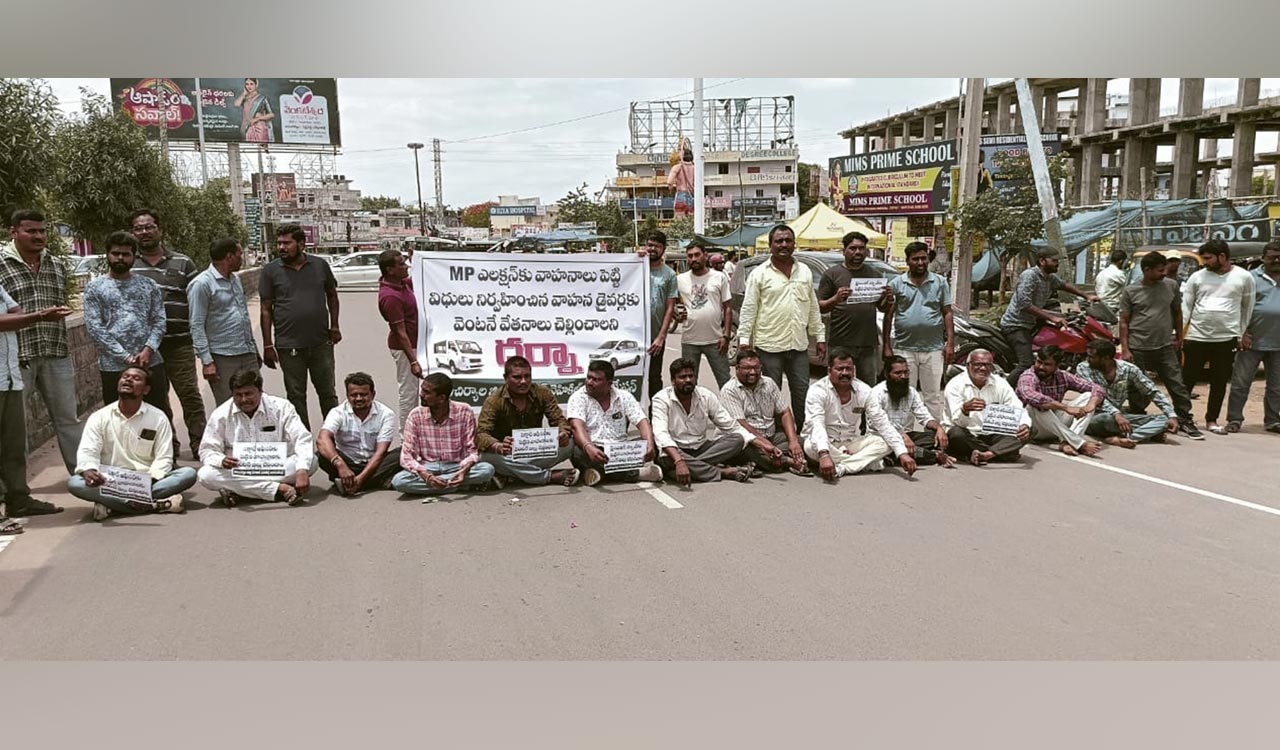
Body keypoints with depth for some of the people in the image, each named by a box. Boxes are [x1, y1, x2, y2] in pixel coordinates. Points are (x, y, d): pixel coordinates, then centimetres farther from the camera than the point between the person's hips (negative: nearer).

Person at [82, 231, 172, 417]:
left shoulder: (148, 285, 10)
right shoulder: (94, 287, 3)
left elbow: (159, 321, 5)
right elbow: (94, 328, -5)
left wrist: (148, 349, -12)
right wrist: (125, 357, -13)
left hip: (151, 363, 2)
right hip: (113, 367, -1)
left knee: (162, 417, 7)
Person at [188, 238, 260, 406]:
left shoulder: (235, 279, 15)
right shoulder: (202, 284, -10)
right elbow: (197, 326, -12)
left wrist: (254, 349, 20)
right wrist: (206, 361, -17)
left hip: (248, 354, 7)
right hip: (222, 358, -7)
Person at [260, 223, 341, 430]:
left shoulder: (320, 265, 4)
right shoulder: (271, 271, -1)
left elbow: (332, 295, 16)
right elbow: (266, 309, 0)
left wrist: (334, 326, 6)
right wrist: (268, 346, -4)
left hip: (321, 343, 1)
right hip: (289, 347, -1)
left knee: (328, 393, 10)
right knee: (296, 397, 7)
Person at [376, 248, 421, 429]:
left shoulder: (402, 282, 1)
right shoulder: (391, 297, -26)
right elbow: (401, 332, -27)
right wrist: (413, 361, -28)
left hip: (412, 344, 10)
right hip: (404, 347, -10)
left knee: (413, 389, 19)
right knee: (408, 391, -2)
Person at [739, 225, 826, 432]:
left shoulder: (805, 272, 12)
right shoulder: (759, 274, -2)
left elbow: (813, 308, 16)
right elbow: (748, 310, -3)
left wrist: (820, 337, 12)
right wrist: (744, 339, -9)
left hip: (799, 346, 4)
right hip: (769, 346, -4)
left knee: (802, 395, 8)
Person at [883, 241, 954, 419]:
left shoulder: (940, 282, 8)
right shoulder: (896, 284, 4)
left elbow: (947, 314, 8)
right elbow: (888, 316, 5)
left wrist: (950, 343, -1)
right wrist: (887, 347, 0)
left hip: (934, 349, 1)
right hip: (904, 349, 0)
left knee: (933, 396, 5)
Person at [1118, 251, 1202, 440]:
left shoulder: (1171, 286, 5)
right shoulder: (1130, 291, -1)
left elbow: (1177, 312, 17)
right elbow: (1124, 322, 0)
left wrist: (1179, 338, 17)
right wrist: (1124, 349, -5)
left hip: (1165, 346, 2)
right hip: (1138, 349, -2)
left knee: (1177, 386, 0)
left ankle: (1185, 422, 10)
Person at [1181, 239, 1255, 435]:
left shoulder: (1244, 277, 0)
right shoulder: (1197, 277, 2)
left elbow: (1247, 307, 8)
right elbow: (1186, 306, 4)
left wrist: (1241, 334, 8)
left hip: (1226, 339, 0)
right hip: (1196, 337, 0)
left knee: (1219, 383, 8)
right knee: (1188, 379, 4)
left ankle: (1211, 420, 18)